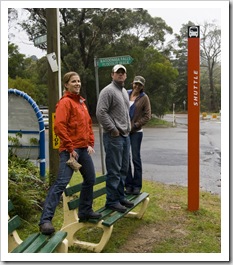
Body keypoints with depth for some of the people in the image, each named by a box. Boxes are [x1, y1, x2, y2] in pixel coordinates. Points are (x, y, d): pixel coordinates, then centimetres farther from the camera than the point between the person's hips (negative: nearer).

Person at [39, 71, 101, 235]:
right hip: (70, 150, -9)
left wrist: (91, 143, 10)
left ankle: (85, 211, 32)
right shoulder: (65, 102, -9)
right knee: (61, 183, -13)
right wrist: (70, 148, -18)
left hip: (83, 149, 9)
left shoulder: (82, 102, 17)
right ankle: (46, 220, -9)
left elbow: (89, 124, 21)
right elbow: (59, 126, -19)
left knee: (90, 179, 16)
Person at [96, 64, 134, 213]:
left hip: (125, 135, 9)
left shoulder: (124, 92, 19)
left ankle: (120, 197, 25)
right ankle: (112, 200, 5)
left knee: (123, 169, 14)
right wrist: (113, 129, -16)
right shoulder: (108, 91, -9)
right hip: (114, 136, -9)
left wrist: (129, 127, 15)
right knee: (114, 170, -5)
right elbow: (101, 113, -18)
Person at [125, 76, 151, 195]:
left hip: (136, 132, -3)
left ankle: (137, 185, 12)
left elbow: (147, 116, -7)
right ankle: (128, 184, 17)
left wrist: (134, 125, -13)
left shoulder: (144, 98, -2)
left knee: (135, 158, 1)